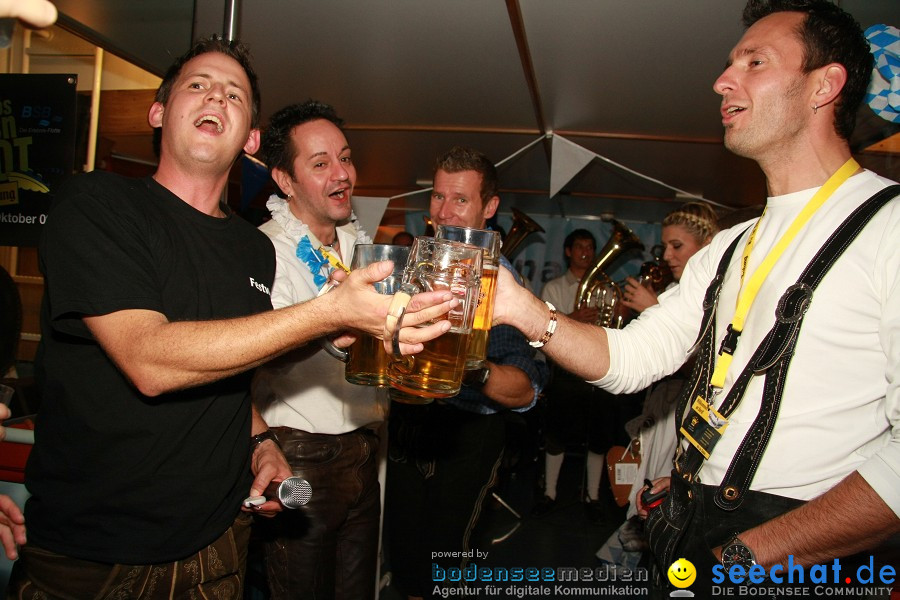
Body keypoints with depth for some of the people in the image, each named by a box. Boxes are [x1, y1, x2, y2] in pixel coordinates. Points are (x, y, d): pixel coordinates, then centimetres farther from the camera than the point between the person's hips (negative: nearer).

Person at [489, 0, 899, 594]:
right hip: (687, 529, 7)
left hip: (797, 559, -6)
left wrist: (757, 552, -22)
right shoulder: (728, 249, 10)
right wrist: (525, 311, -11)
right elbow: (632, 356, 4)